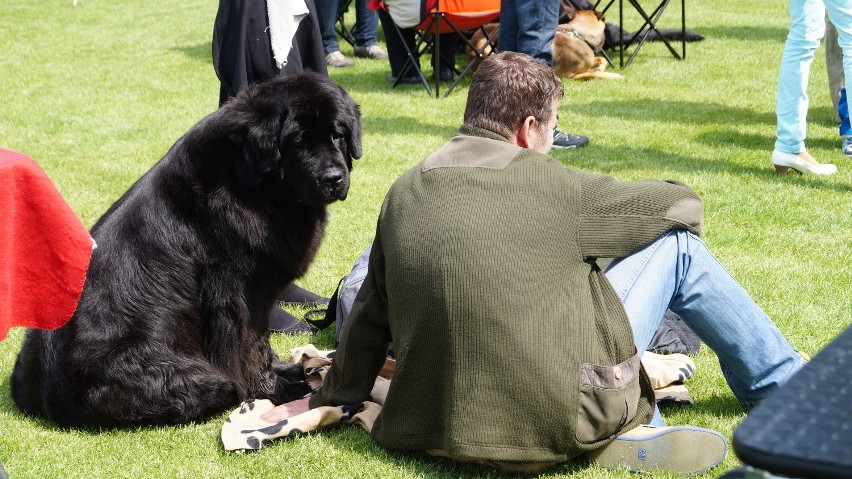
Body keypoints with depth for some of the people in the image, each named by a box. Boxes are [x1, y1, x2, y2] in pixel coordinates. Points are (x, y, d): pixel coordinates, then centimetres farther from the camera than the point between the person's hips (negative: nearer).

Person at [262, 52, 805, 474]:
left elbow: (370, 314, 13)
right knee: (676, 240, 11)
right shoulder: (544, 183, -8)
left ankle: (634, 429, 20)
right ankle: (784, 386, 27)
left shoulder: (406, 190, 5)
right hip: (563, 417, -5)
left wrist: (331, 397, 27)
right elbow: (682, 203, 4)